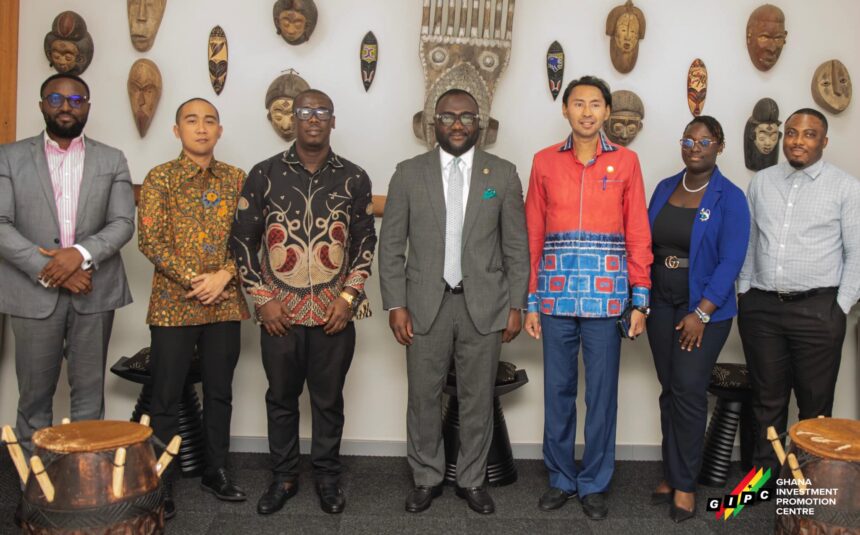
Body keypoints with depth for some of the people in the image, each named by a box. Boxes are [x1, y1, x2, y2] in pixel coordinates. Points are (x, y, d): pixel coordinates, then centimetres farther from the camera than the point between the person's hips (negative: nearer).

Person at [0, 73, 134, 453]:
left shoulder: (112, 161, 8)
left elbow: (123, 223, 0)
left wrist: (81, 253, -17)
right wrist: (48, 270, -14)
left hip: (94, 291, 1)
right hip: (33, 292, 0)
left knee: (88, 390, 7)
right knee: (34, 393, 8)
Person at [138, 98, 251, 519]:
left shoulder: (236, 179, 7)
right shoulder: (160, 178, -1)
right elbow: (150, 240, -8)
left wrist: (224, 275, -11)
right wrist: (193, 279, -14)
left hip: (225, 304, 3)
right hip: (173, 304, -3)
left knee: (219, 392, 12)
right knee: (166, 398, 3)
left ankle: (215, 471, 28)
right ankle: (159, 483, 16)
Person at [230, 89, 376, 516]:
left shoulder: (354, 178, 2)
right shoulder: (264, 174, 1)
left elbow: (365, 242, 5)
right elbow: (242, 239, 3)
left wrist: (348, 298, -5)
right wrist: (262, 299, -4)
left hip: (334, 311, 0)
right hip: (279, 310, 0)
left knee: (329, 399, 10)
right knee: (281, 397, 12)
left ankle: (327, 477, 27)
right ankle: (283, 477, 28)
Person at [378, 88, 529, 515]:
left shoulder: (503, 174, 3)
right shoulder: (409, 173, 3)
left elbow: (516, 248, 4)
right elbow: (391, 246, 2)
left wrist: (516, 305, 0)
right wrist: (395, 305, -4)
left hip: (484, 305, 0)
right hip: (426, 304, 0)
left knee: (478, 399, 9)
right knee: (423, 397, 8)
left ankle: (472, 480, 27)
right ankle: (426, 478, 27)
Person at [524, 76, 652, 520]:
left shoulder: (626, 162, 6)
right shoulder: (544, 162, 8)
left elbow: (638, 235, 5)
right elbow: (533, 235, 6)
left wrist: (640, 301, 0)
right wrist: (531, 302, 3)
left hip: (607, 296, -1)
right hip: (556, 295, 1)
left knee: (602, 392, 6)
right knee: (557, 390, 8)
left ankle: (594, 484, 21)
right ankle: (560, 479, 24)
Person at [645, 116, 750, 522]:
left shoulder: (729, 198, -7)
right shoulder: (664, 188, 8)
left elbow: (731, 260, -13)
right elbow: (647, 243, 9)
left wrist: (701, 313, -18)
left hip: (705, 307, -4)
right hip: (661, 303, 4)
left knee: (688, 390, -6)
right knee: (669, 390, 9)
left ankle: (684, 483, 8)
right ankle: (672, 473, 21)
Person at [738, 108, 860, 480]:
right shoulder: (762, 182, 11)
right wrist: (744, 293, 8)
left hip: (817, 310, -3)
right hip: (761, 307, 3)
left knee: (815, 405, 5)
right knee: (767, 399, 11)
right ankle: (763, 472, 23)